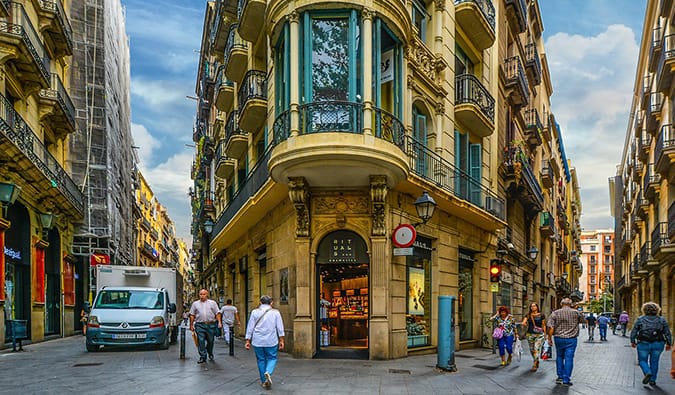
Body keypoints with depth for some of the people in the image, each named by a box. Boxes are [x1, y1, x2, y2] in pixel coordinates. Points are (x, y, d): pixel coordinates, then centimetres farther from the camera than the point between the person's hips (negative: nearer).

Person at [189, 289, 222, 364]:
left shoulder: (212, 303, 9)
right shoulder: (195, 304, 12)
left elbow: (217, 313, 5)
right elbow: (192, 315, 11)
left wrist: (219, 322, -6)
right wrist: (191, 325, 6)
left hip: (211, 325, 0)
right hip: (200, 325, 0)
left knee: (210, 341, 8)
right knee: (201, 341, -7)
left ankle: (210, 354, 31)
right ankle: (202, 357, -1)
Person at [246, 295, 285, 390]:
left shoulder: (255, 312, 4)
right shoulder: (275, 312, 3)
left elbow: (250, 327, 3)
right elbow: (280, 328, 0)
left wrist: (248, 340, 7)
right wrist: (281, 340, 2)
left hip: (257, 342, 1)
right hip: (271, 341, -1)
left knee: (261, 360, 12)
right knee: (271, 358, 9)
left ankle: (264, 381, 15)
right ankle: (268, 373, -19)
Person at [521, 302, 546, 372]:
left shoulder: (541, 315, 1)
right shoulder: (528, 315, 6)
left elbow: (543, 325, 5)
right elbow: (523, 323, -1)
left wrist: (544, 334, 1)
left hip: (539, 335, -3)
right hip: (530, 334, 3)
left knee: (536, 349, -14)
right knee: (532, 350, 11)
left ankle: (534, 365, -12)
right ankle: (537, 361, 35)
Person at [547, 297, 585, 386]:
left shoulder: (555, 313, -4)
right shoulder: (576, 313, -3)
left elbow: (551, 328, -9)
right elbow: (582, 320, 16)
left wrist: (549, 338, 0)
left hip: (558, 338, 1)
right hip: (571, 339, -1)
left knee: (559, 357, 17)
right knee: (569, 358, 1)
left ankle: (560, 376, 21)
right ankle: (566, 379, 1)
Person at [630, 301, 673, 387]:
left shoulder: (640, 319, 1)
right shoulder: (662, 320, 5)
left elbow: (633, 331, 1)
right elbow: (667, 333, 4)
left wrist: (633, 342, 10)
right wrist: (669, 344, 12)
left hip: (643, 344, -2)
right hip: (657, 344, 2)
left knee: (642, 360, 11)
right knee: (654, 362, 13)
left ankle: (647, 372, -14)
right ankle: (652, 380, 14)